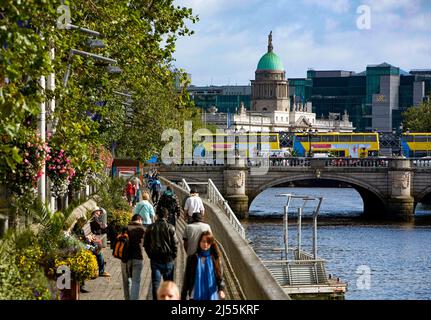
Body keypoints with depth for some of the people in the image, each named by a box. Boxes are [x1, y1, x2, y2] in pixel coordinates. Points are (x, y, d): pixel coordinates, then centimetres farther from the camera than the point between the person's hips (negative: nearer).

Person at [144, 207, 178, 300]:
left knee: (155, 282, 2)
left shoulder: (150, 228, 0)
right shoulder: (170, 228, -8)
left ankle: (156, 298, -4)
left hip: (155, 259, 1)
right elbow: (175, 243, -7)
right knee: (168, 282, 9)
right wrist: (173, 255, 7)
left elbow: (146, 243, 5)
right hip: (168, 259, -1)